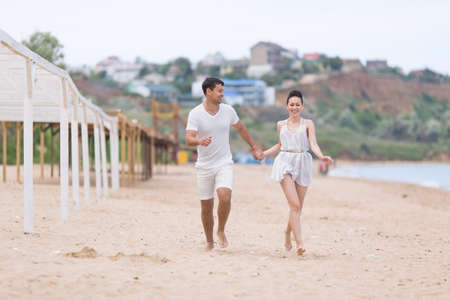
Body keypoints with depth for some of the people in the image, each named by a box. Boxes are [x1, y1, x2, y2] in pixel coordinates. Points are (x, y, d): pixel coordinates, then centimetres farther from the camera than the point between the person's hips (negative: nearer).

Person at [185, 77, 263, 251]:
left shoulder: (228, 110, 0)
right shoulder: (195, 114, -10)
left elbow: (241, 128, 18)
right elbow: (189, 140, -20)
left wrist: (254, 148, 26)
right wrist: (201, 141, -42)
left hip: (224, 164, 1)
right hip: (204, 166, -1)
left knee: (225, 196, -23)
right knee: (206, 207, 5)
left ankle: (221, 231, 0)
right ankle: (209, 242, 26)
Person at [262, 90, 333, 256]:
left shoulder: (308, 124, 6)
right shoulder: (281, 125, 13)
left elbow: (313, 144, -5)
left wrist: (321, 156, -23)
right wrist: (263, 154, 21)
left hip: (303, 164, 1)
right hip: (285, 162, 0)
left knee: (298, 207, 6)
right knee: (294, 205, -15)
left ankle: (288, 232, 35)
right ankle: (299, 243, -20)